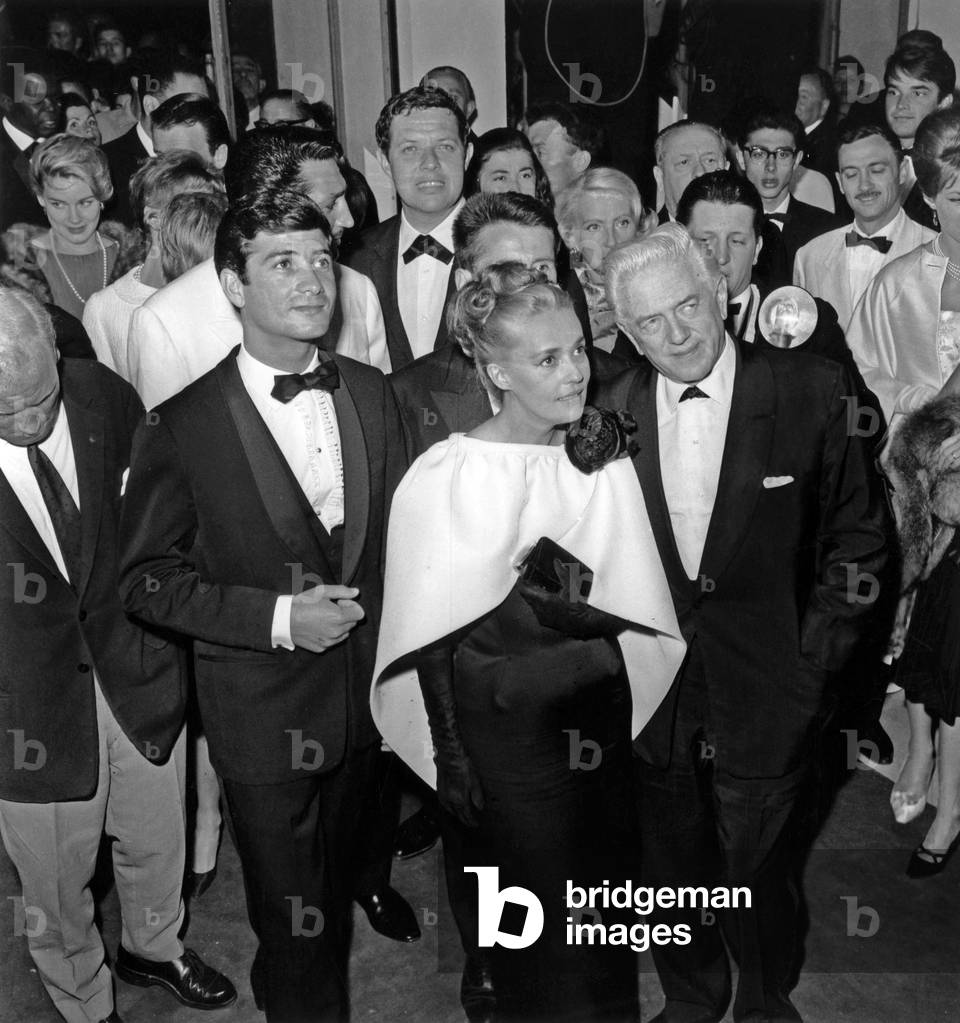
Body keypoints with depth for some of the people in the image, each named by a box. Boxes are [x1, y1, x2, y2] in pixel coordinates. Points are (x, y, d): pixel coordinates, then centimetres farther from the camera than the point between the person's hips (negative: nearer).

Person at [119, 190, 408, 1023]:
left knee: (337, 883, 26)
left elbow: (398, 530, 6)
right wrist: (278, 617, -21)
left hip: (365, 694, 5)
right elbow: (147, 579, -11)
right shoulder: (185, 425, -15)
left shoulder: (370, 394, -2)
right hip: (263, 711, -4)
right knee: (293, 914, 11)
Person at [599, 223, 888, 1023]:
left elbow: (858, 537, -4)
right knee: (671, 870, 20)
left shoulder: (812, 393, -11)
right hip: (651, 690, 3)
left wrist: (814, 660, -8)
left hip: (765, 695, -2)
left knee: (757, 875, 15)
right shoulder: (613, 411, -4)